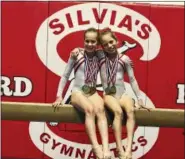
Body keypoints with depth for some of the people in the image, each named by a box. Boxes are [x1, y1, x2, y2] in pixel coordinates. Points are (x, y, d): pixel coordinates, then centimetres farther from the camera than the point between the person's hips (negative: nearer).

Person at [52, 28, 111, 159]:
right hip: (78, 92, -2)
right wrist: (59, 96, -1)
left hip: (93, 92, 2)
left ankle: (106, 147, -46)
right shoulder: (76, 54, -1)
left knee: (100, 109, -33)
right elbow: (65, 76, 4)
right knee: (90, 109, -36)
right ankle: (96, 147, -43)